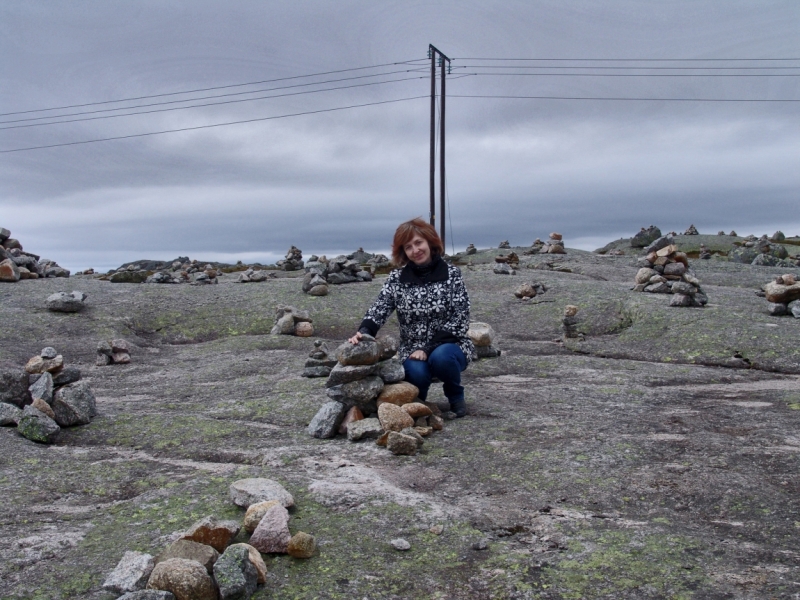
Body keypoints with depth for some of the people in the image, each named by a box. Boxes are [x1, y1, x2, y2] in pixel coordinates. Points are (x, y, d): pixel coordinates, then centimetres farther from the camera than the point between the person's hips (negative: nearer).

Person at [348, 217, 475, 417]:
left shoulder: (451, 274, -5)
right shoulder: (397, 278, 0)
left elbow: (460, 319, -11)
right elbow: (379, 310, -13)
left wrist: (428, 349, -20)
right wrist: (363, 331, -35)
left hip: (449, 346, -1)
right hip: (412, 350, 1)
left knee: (441, 357, -34)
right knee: (416, 373, -32)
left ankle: (456, 395, -1)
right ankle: (418, 400, 6)